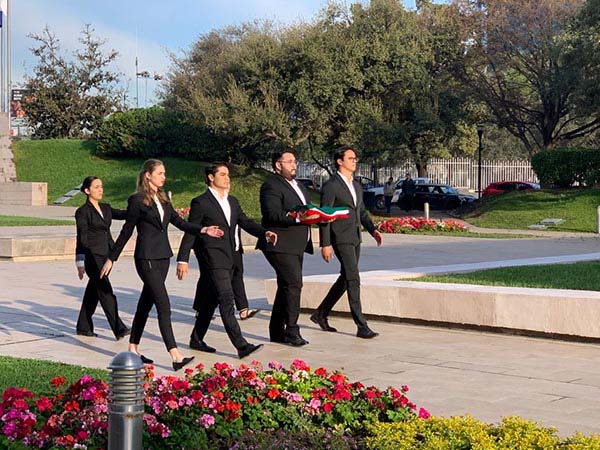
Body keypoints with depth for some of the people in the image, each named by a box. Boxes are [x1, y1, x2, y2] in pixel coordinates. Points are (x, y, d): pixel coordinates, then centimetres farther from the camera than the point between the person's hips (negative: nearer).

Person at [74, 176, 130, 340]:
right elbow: (81, 239, -9)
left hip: (106, 255, 7)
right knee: (106, 292, -9)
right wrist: (80, 263, -11)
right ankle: (119, 329, -11)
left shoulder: (106, 208, 15)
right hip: (92, 256, -7)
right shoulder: (83, 212, -6)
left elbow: (122, 214, 2)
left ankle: (83, 326, 22)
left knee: (93, 291, 12)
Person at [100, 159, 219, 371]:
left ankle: (133, 349, 24)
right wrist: (111, 258, 0)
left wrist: (203, 230, -1)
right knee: (164, 306, -13)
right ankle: (175, 356, -17)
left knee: (146, 303, 13)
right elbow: (126, 231, -3)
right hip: (147, 258, -8)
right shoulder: (137, 200, -8)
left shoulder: (163, 199, 13)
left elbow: (179, 222, 13)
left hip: (162, 257, 8)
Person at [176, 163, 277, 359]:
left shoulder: (233, 202, 17)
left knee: (212, 300, 14)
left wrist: (265, 233, -6)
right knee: (226, 300, -13)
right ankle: (241, 346, -18)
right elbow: (190, 233, -5)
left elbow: (246, 222, 13)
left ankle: (196, 339, 26)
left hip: (231, 258, 8)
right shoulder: (201, 203, -5)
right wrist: (183, 260, -8)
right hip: (214, 258, -8)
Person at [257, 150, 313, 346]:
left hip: (297, 246, 10)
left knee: (286, 287, 12)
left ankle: (277, 331, 20)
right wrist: (296, 218, -31)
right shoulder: (271, 186, -10)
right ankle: (291, 331, -12)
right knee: (293, 284, -15)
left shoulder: (297, 185, 22)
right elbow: (273, 214, -21)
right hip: (280, 245, -10)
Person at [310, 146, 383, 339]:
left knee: (345, 279, 14)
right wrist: (325, 244, -15)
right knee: (353, 280, -12)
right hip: (341, 239, -9)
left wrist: (373, 230, 5)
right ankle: (362, 326, -11)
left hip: (355, 238, 9)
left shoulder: (356, 186, 16)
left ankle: (321, 314, 28)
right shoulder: (331, 186, -9)